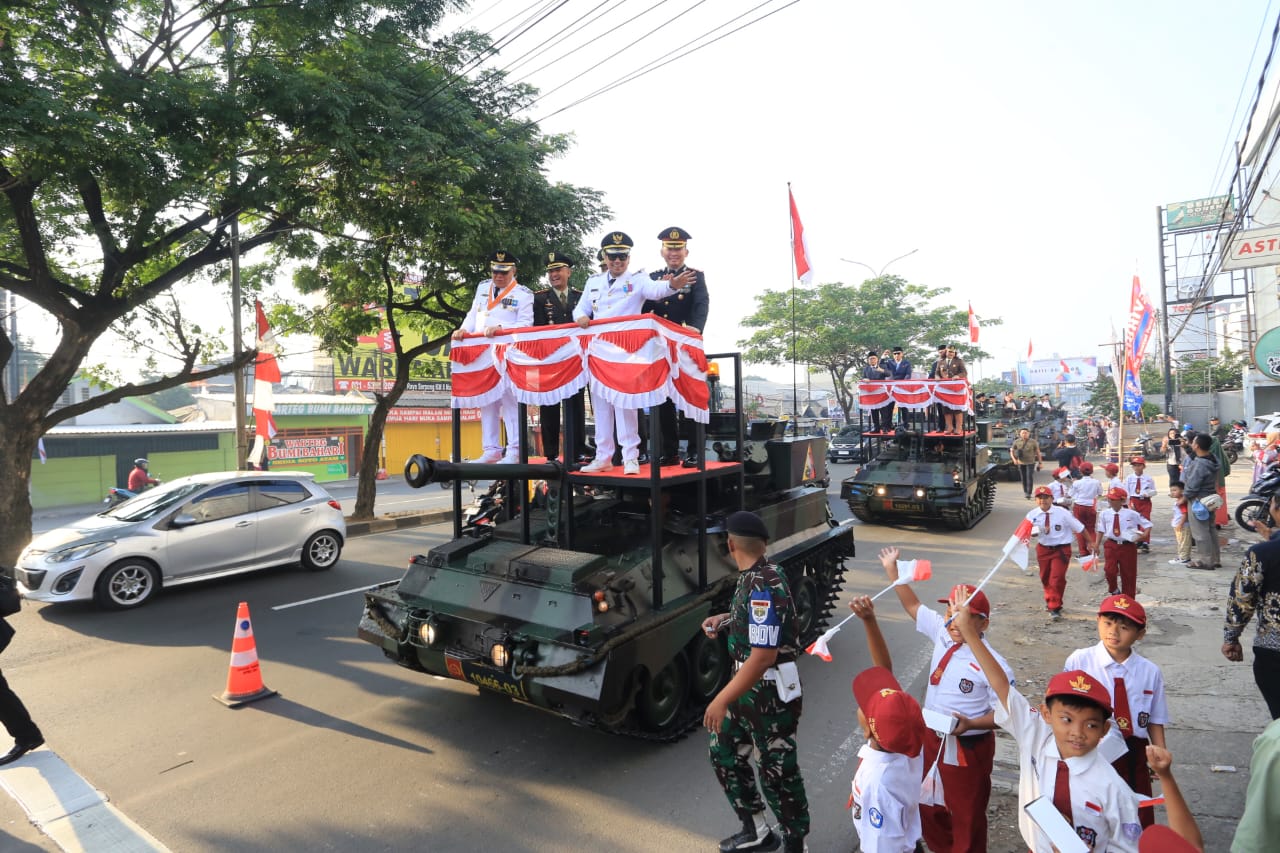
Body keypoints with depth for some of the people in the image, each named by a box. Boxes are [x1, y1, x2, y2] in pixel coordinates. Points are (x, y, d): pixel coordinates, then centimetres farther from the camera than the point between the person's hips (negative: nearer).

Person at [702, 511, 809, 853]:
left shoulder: (763, 587, -28)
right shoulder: (753, 578, 1)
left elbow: (763, 658, -30)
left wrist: (721, 700, -28)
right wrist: (724, 619, 7)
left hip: (771, 693, -10)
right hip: (749, 687, 10)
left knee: (777, 770, 8)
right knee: (724, 753, 19)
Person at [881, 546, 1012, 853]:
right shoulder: (942, 635, -8)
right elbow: (913, 606, 4)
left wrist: (970, 723, -32)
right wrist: (892, 570, 1)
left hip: (967, 748, -6)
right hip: (932, 738, 7)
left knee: (966, 817, 16)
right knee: (929, 809, 25)